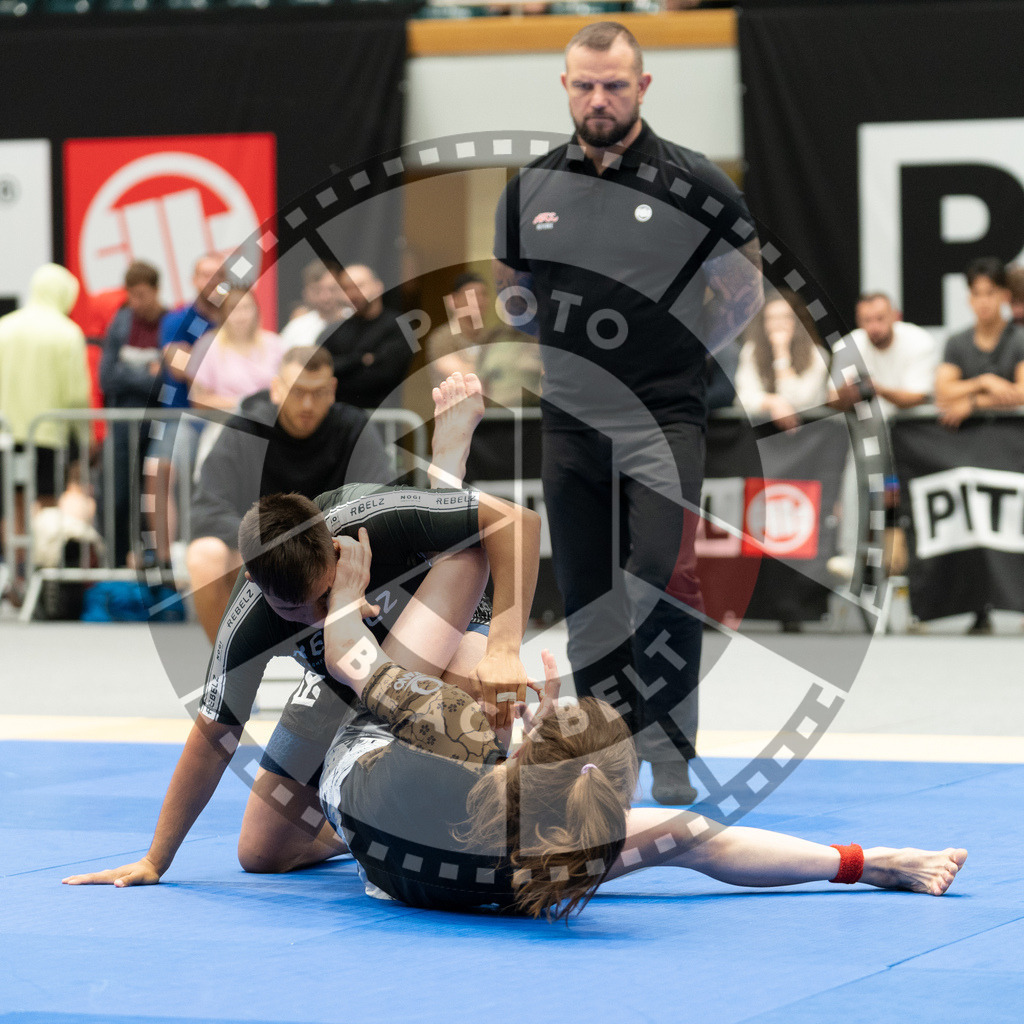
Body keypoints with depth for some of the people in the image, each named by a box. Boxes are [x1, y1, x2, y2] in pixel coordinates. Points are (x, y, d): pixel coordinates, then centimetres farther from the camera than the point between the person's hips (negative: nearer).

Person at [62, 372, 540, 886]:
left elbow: (516, 519, -39)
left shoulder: (372, 518, -40)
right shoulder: (245, 627, -31)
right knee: (261, 853, -3)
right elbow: (213, 739, -21)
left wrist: (503, 649, -47)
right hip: (344, 681, 2)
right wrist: (155, 861, -18)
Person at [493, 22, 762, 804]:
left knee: (663, 578, -20)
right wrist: (557, 341, 12)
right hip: (570, 423, 4)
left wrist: (691, 351, 3)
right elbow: (509, 287, 21)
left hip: (663, 419, -4)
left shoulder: (694, 182, -5)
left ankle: (670, 765, -16)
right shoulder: (533, 187, 4)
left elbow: (745, 281, 7)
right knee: (585, 594, 10)